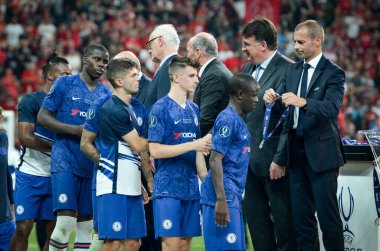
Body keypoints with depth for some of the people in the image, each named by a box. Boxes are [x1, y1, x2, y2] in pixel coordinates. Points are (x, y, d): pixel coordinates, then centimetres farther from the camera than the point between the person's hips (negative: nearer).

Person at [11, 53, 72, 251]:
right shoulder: (31, 101, -3)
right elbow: (26, 137, -11)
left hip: (56, 175, 4)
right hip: (30, 174, -4)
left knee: (53, 230, 2)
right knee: (23, 228, -8)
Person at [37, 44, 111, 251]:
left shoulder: (106, 94, 13)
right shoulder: (64, 84, 0)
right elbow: (42, 117, -3)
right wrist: (75, 130, -14)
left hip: (92, 166, 5)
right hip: (65, 163, -5)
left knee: (85, 225, 6)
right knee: (65, 221, -15)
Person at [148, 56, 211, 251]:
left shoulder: (194, 109, 12)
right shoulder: (160, 108, -8)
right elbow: (155, 150, -14)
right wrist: (193, 145, -17)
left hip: (191, 187, 6)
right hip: (168, 188, -6)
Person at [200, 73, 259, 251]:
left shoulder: (238, 120, 18)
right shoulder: (227, 119, -12)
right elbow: (215, 160, -18)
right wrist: (221, 200, -23)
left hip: (232, 197, 10)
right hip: (223, 197, -10)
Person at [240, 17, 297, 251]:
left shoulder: (287, 70, -14)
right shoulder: (248, 69, 13)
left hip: (273, 159, -8)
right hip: (249, 158, 9)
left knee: (283, 218, 0)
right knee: (255, 216, 12)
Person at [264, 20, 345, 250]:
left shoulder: (333, 73, -6)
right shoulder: (292, 71, 14)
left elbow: (332, 108, -21)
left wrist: (303, 102, -37)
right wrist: (271, 97, -15)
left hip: (321, 151, -6)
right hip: (296, 151, 6)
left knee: (327, 214, -4)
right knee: (301, 215, 8)